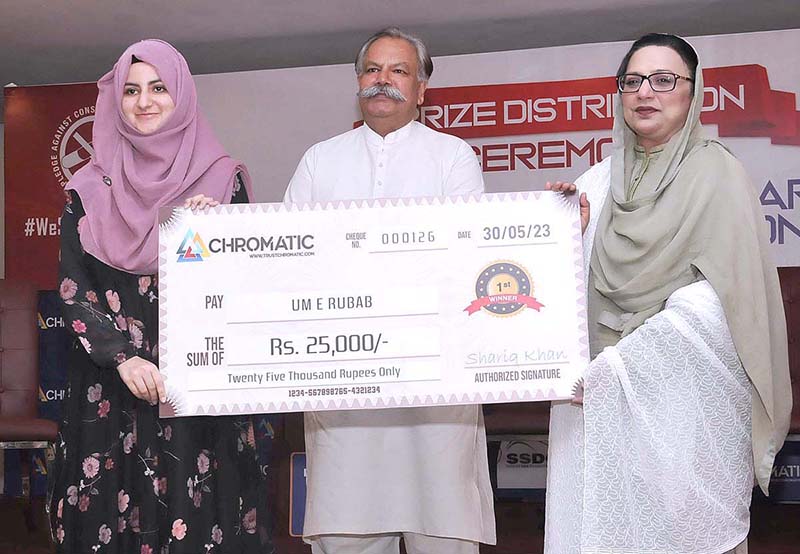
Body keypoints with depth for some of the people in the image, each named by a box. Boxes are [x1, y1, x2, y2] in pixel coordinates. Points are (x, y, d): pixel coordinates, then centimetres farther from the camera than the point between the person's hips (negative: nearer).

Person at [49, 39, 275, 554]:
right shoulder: (91, 189, 7)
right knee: (116, 510, 3)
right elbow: (74, 291, 2)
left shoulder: (222, 177, 5)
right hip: (113, 386, 1)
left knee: (201, 512, -1)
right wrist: (123, 357, -12)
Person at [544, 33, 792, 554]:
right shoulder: (598, 182, 11)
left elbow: (718, 296, -13)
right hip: (604, 396, 4)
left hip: (685, 395, -4)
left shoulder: (715, 171, -3)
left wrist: (616, 365, -18)